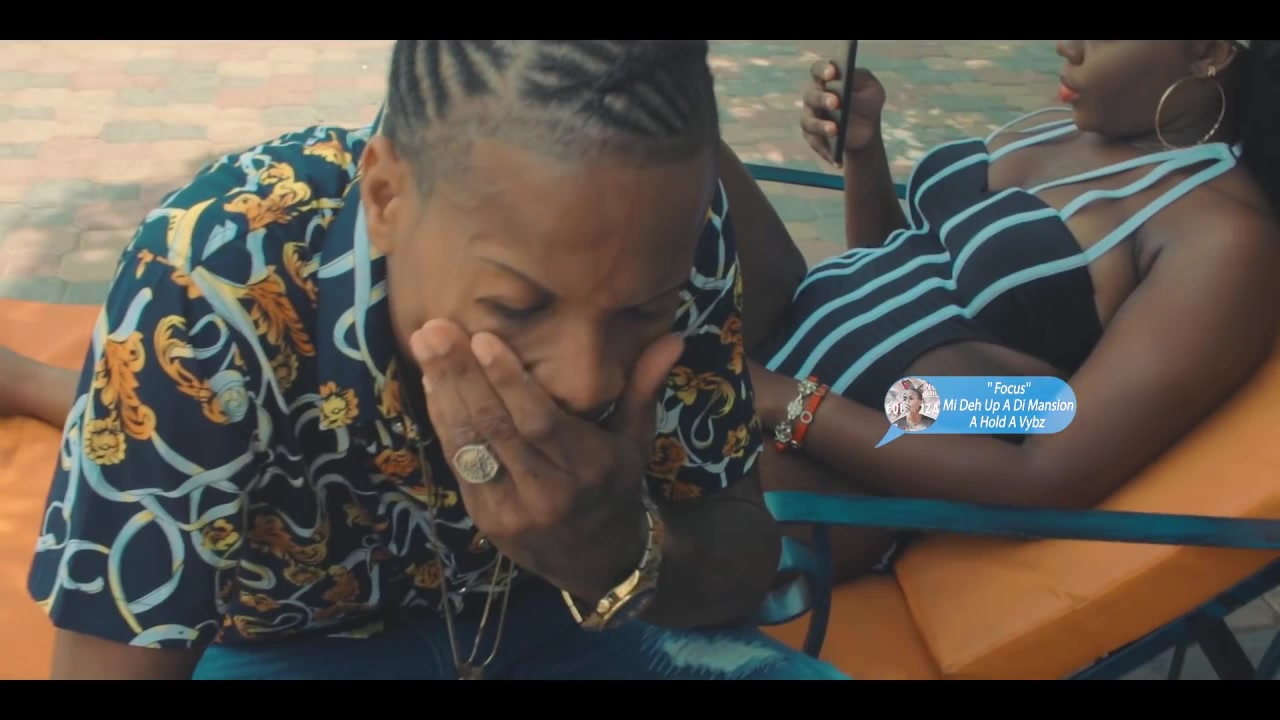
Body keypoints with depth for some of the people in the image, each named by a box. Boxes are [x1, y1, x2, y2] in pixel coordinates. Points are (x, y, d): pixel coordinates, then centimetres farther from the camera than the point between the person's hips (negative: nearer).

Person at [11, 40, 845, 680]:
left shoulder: (674, 233, -23)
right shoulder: (213, 285, -33)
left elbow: (745, 570, -15)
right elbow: (118, 649, -26)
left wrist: (618, 554, -37)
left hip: (557, 603, 4)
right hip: (288, 639, -3)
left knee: (804, 670, -15)